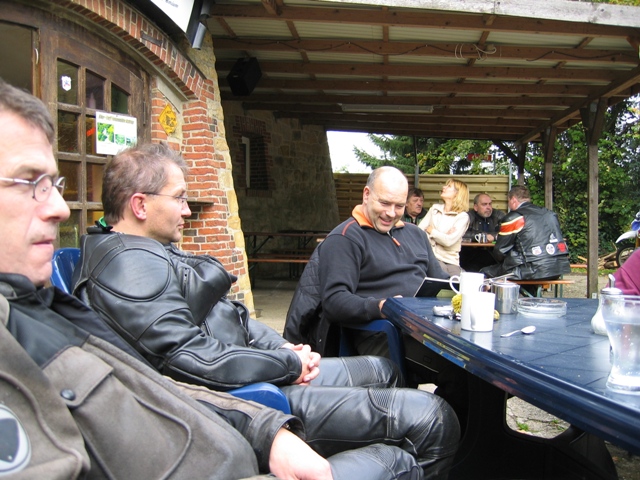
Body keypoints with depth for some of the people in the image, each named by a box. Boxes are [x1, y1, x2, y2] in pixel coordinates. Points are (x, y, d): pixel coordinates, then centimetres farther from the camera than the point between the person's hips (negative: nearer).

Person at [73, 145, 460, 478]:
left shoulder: (155, 252, 15)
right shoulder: (130, 264, -20)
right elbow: (196, 361, -27)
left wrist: (285, 347, 3)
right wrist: (291, 364, -14)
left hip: (256, 373, 11)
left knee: (382, 371, 23)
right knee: (435, 421, -12)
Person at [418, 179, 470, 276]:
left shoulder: (462, 216, 1)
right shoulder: (435, 208, 14)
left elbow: (449, 241, -12)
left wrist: (431, 230, 1)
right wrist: (442, 236, -9)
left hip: (450, 262, -1)